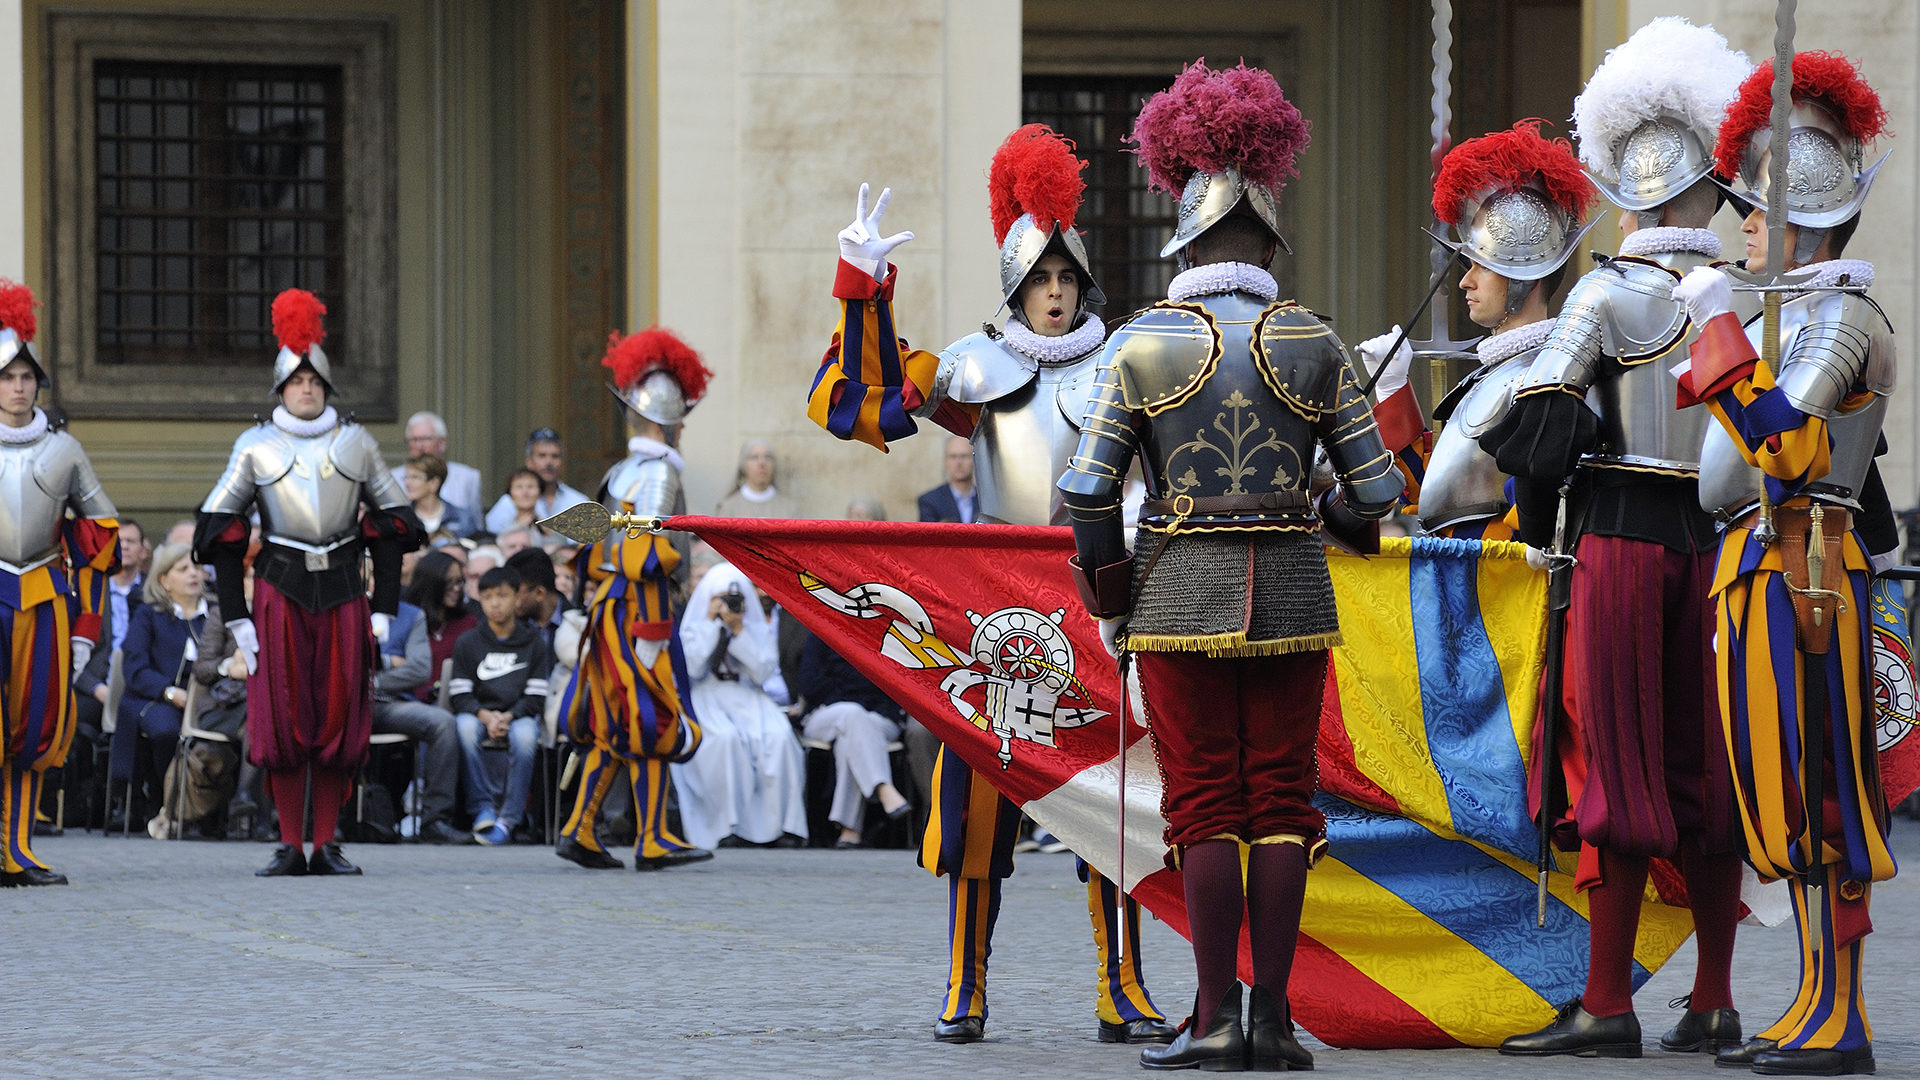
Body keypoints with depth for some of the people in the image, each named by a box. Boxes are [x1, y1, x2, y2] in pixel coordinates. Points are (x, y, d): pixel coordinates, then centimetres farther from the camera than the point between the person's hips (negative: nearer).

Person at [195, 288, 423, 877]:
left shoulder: (355, 443, 9)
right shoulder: (256, 447, 5)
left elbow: (392, 520, 11)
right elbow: (220, 527, 4)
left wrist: (384, 608, 3)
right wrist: (236, 617, -3)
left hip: (343, 593, 1)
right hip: (279, 591, -1)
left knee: (340, 713, 0)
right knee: (283, 717, -3)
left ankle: (327, 845, 7)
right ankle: (290, 846, 3)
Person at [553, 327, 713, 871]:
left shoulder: (619, 474, 15)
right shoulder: (659, 473, -11)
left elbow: (595, 554, 19)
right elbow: (648, 554, -18)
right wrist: (649, 633, -15)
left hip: (608, 603, 8)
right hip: (640, 606, -8)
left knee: (614, 728, 12)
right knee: (656, 724, -4)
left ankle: (579, 830, 9)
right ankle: (653, 840, -4)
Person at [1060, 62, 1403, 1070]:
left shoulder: (1141, 345, -5)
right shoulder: (1312, 343, -1)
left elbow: (1086, 491, -7)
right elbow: (1375, 488, 1)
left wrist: (1111, 600, 6)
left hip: (1182, 591, -1)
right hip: (1292, 598, 1)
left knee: (1205, 802, 3)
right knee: (1281, 799, 6)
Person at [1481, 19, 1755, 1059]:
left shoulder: (1610, 296, -8)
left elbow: (1534, 424, -13)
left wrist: (1541, 523, 1)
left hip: (1619, 543, -4)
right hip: (1714, 544, 5)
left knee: (1617, 766, -3)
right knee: (1704, 768, 10)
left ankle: (1607, 1004, -4)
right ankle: (1713, 1002, 13)